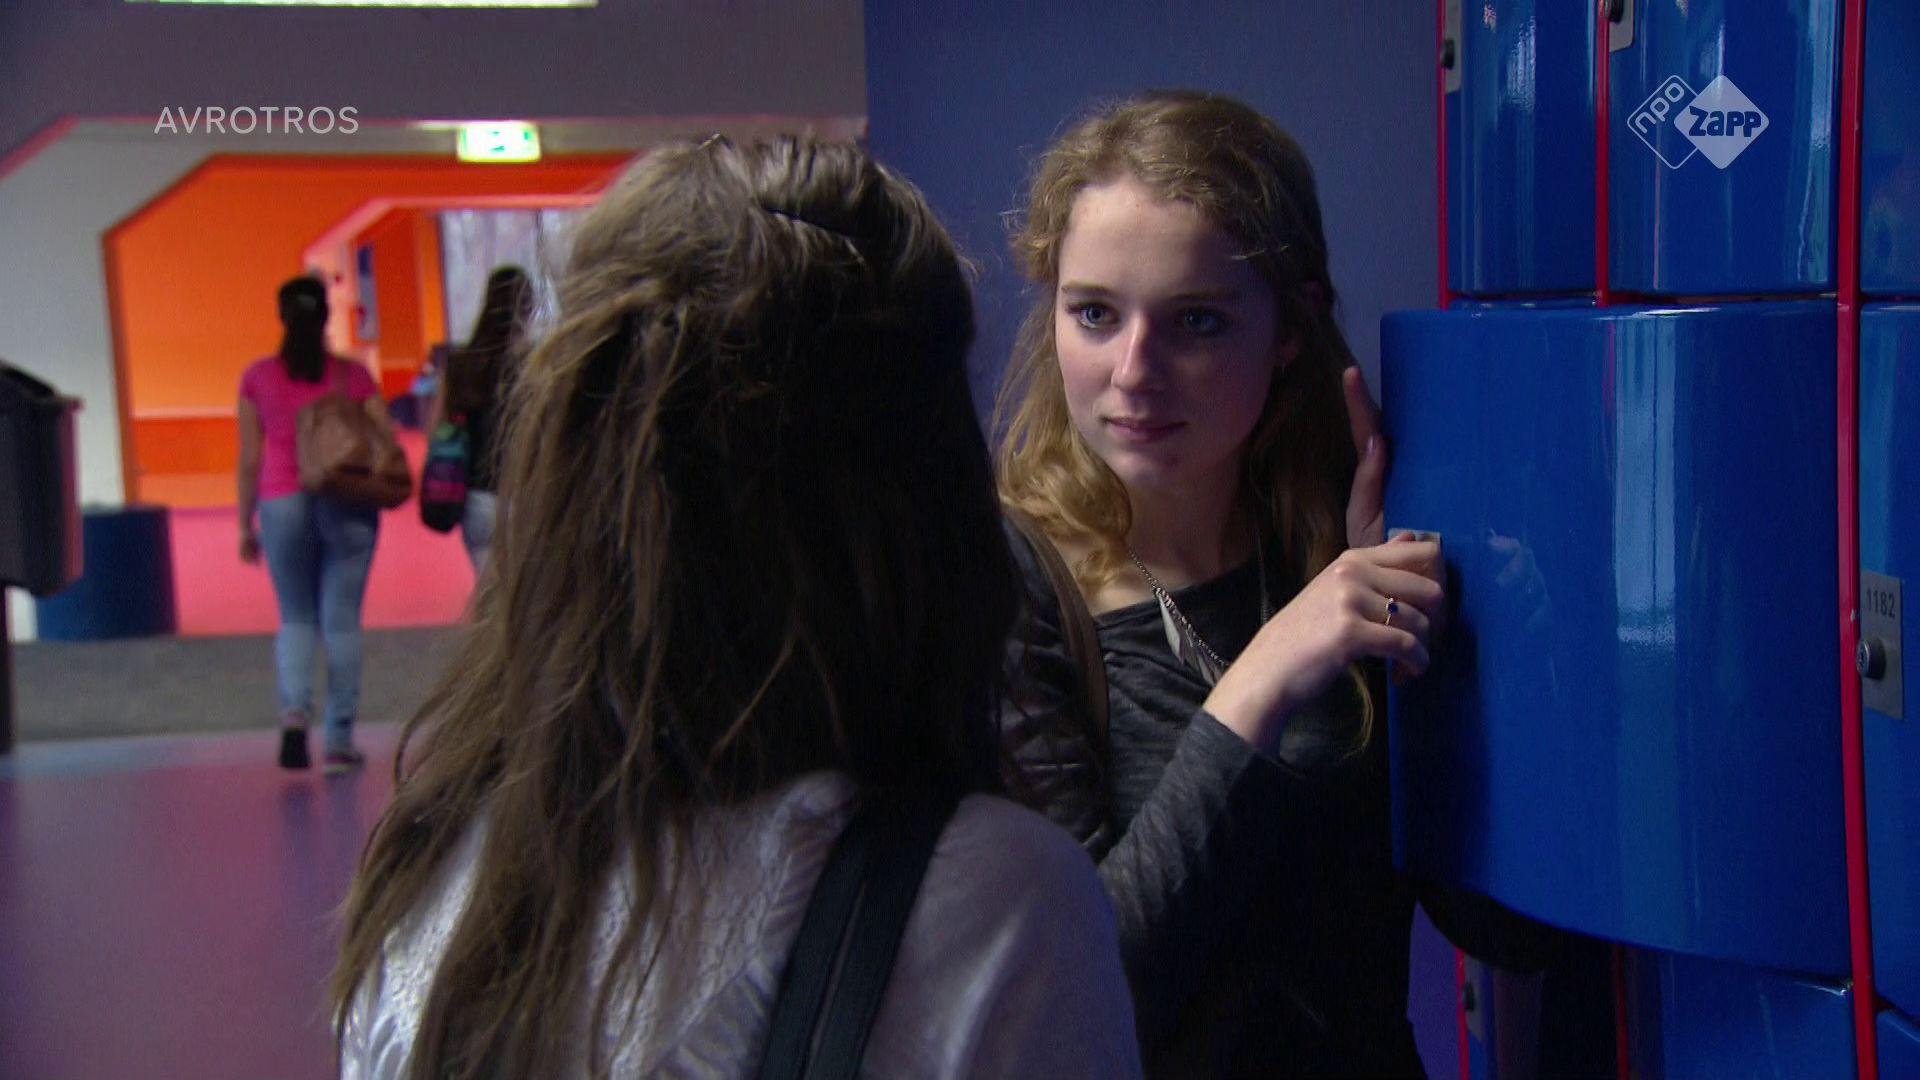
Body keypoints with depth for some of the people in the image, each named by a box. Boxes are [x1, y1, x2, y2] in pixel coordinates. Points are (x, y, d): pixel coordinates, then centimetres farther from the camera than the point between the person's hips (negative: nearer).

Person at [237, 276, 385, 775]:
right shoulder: (352, 375, 1)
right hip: (348, 506, -1)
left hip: (284, 505, 1)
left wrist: (245, 525, 11)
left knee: (295, 618, 14)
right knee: (342, 621, 5)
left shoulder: (258, 377, 3)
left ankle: (294, 711, -10)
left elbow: (248, 460, 4)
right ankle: (339, 742, 6)